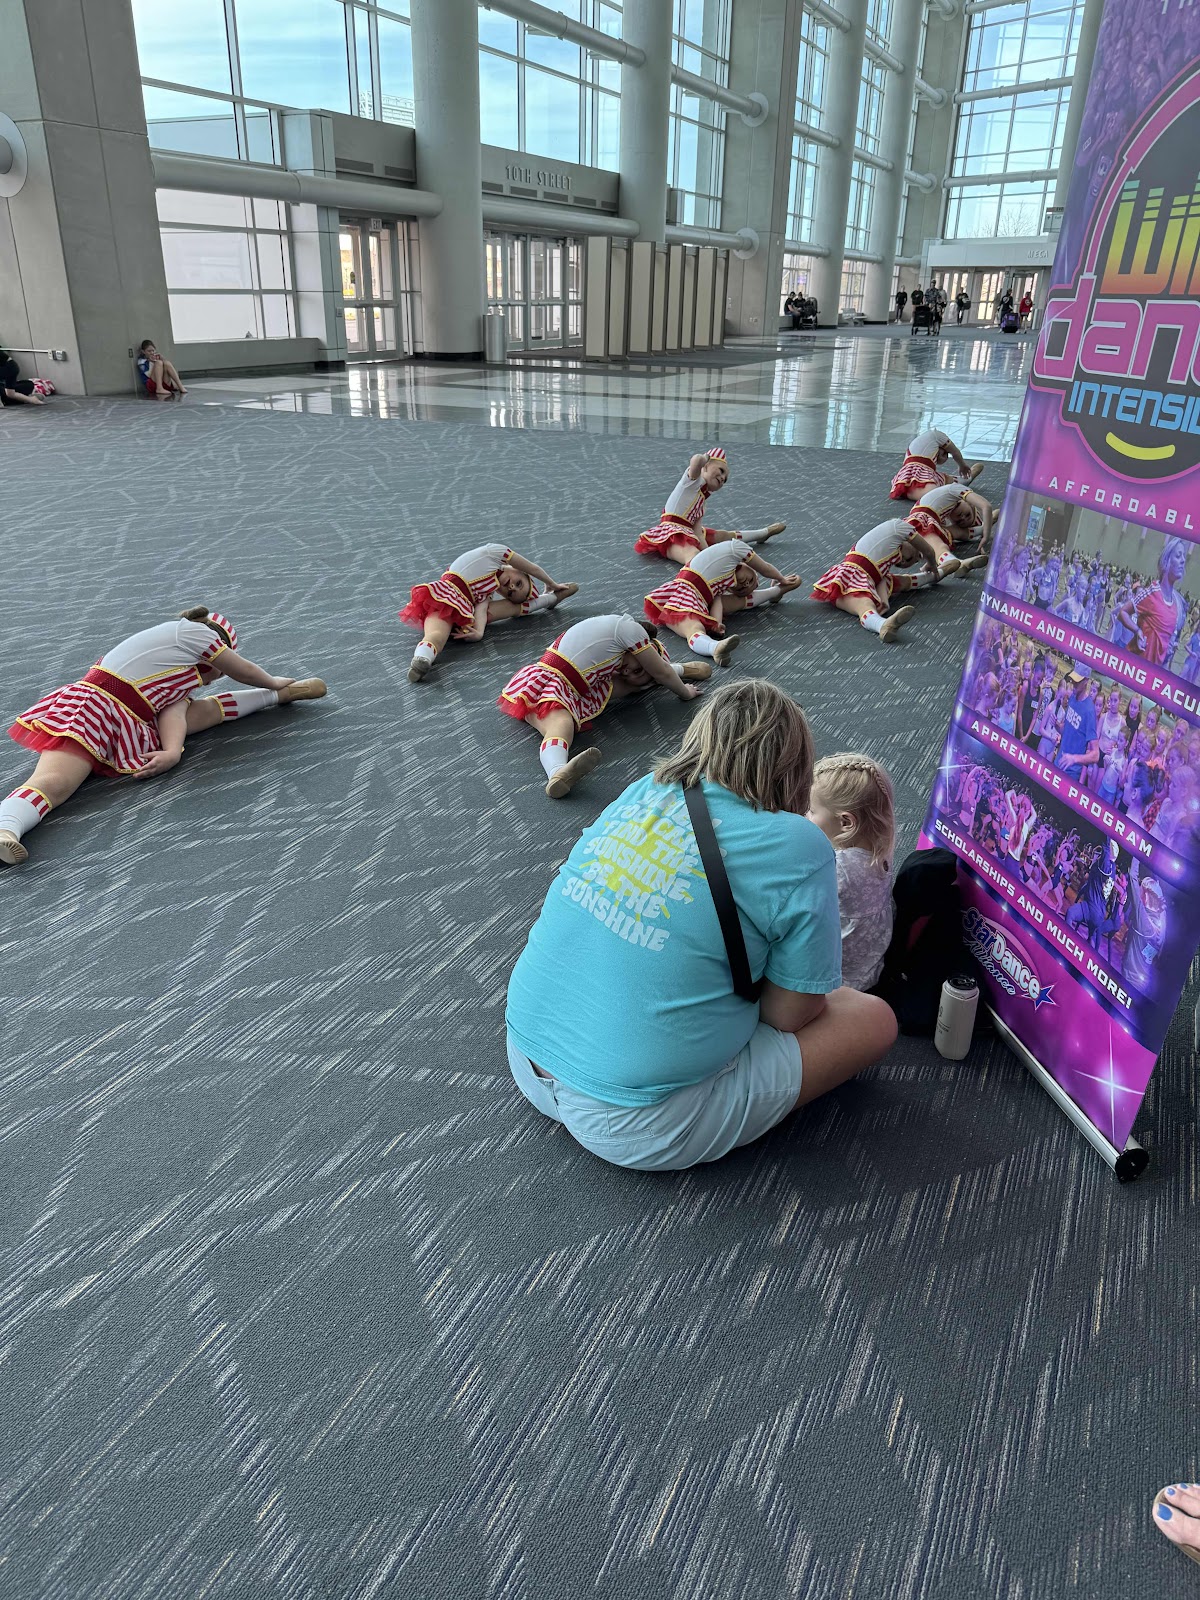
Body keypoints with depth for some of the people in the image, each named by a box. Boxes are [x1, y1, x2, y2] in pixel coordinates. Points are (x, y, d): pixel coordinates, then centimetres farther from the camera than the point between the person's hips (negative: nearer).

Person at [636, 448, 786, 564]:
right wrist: (705, 458, -7)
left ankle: (765, 532, 50)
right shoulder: (694, 480, -6)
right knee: (694, 557, -43)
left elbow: (697, 528, 7)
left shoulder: (702, 497, 19)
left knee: (723, 535, 27)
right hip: (672, 533, -9)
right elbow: (696, 460, -31)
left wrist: (707, 550, -10)